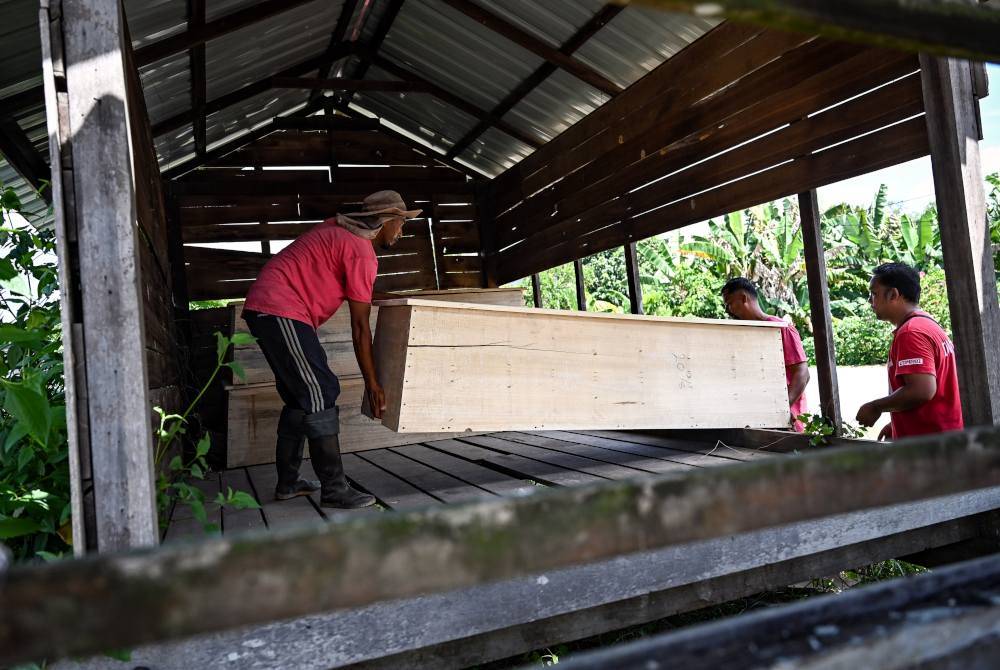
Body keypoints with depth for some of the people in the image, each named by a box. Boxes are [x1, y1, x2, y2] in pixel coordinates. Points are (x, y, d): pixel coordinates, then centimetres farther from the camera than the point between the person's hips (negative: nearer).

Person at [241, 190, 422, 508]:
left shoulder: (338, 229, 16)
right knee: (320, 394, -11)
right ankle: (334, 490, -9)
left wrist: (367, 297, 36)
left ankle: (287, 482, 21)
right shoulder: (362, 253, -12)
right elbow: (360, 328, -11)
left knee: (299, 397, 14)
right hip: (281, 312, -11)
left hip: (262, 307, 11)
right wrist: (372, 385, -7)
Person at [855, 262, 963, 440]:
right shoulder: (929, 325, 16)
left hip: (926, 443, -10)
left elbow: (921, 390, -26)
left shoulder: (911, 332, -16)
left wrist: (876, 407, -13)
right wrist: (897, 423, 18)